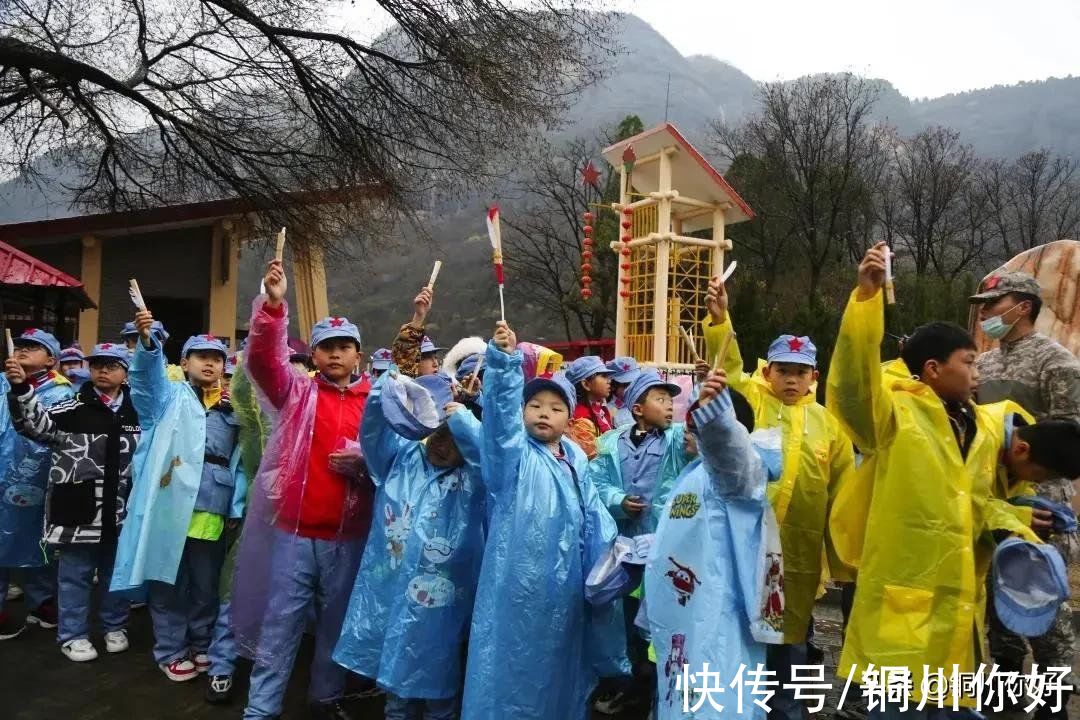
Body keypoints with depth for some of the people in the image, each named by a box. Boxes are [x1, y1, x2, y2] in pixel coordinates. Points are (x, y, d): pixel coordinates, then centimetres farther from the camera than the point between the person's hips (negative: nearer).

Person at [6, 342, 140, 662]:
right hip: (79, 508, -3)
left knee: (116, 571, 16)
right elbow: (35, 425, -19)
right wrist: (21, 388, -34)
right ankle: (73, 635, 24)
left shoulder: (136, 412, 5)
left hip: (119, 510, 3)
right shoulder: (72, 409, -5)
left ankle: (115, 627, 33)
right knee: (75, 574, 9)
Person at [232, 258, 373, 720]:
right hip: (293, 531, -1)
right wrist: (273, 305, -28)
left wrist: (365, 462, -16)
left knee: (336, 623, 16)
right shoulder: (297, 392, 1)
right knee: (280, 623, 9)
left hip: (348, 536, 1)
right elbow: (262, 358, -14)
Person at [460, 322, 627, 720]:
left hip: (564, 589, 5)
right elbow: (500, 408, -24)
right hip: (517, 587, -5)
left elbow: (595, 519, 14)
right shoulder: (513, 453, -5)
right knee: (510, 672, 1)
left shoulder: (575, 461, 11)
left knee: (560, 672, 18)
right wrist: (505, 359, -38)